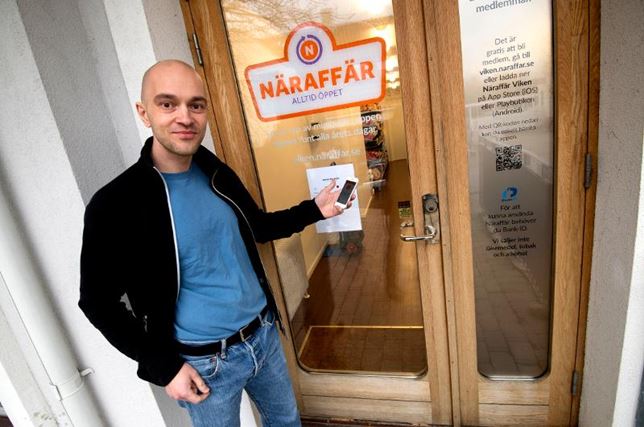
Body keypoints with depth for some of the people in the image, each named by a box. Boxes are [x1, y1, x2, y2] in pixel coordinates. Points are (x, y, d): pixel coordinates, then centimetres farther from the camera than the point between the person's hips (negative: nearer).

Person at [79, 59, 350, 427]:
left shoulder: (219, 174, -3)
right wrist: (163, 367, -13)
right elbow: (99, 301, -11)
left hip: (264, 332, 5)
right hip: (205, 361, -5)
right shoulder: (115, 203, -20)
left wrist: (314, 210, 3)